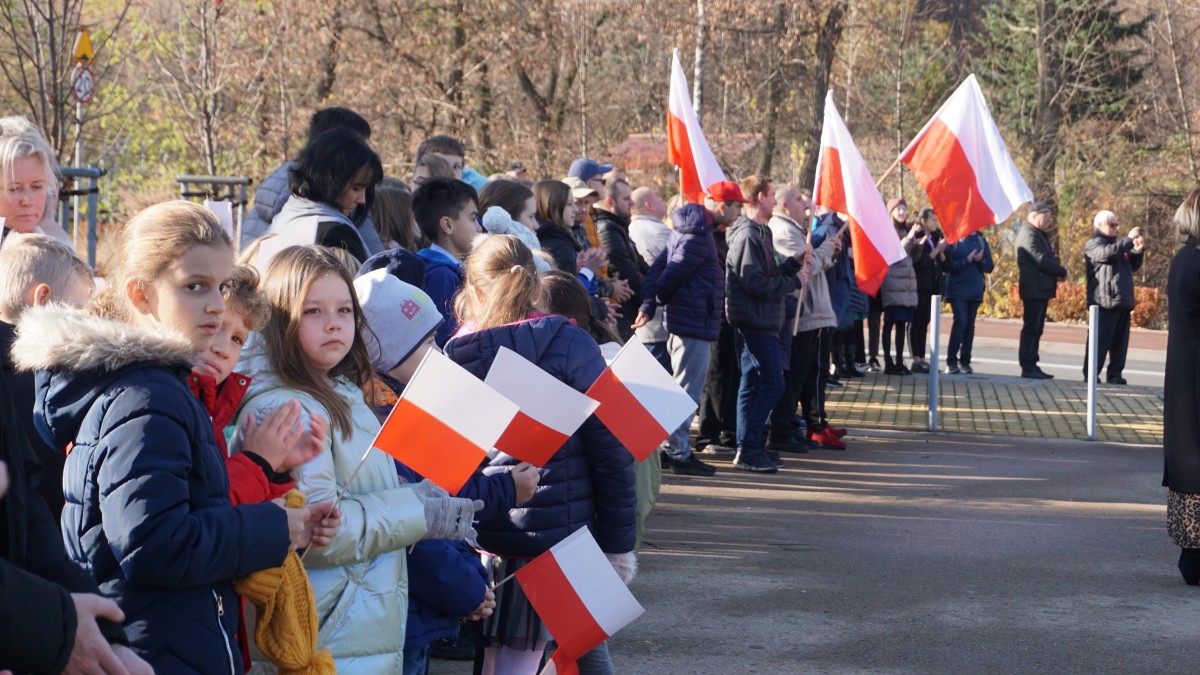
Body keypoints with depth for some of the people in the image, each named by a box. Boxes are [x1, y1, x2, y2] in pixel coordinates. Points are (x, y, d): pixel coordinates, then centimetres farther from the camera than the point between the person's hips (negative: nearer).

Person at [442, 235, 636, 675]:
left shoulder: (455, 357, -1)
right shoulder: (571, 346, -5)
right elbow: (611, 451, -6)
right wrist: (618, 542, -1)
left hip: (490, 538, 1)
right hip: (569, 535, -1)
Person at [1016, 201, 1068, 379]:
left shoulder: (1038, 234, 21)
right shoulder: (1029, 234, -13)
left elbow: (1047, 257, 18)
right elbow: (1041, 260, -20)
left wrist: (1057, 271, -2)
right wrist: (1062, 272, -8)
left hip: (1041, 289, 10)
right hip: (1034, 289, -10)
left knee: (1036, 329, 11)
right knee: (1031, 328, -9)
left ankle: (1032, 366, 14)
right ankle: (1027, 367, -8)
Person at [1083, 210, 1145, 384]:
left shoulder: (1117, 244, 25)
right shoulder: (1094, 244, -2)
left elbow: (1133, 266, 28)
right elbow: (1107, 253, -24)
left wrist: (1138, 251, 10)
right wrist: (1129, 239, -23)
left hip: (1122, 300, 8)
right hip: (1105, 301, -8)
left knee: (1120, 340, 6)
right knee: (1100, 339, -9)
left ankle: (1115, 374, 9)